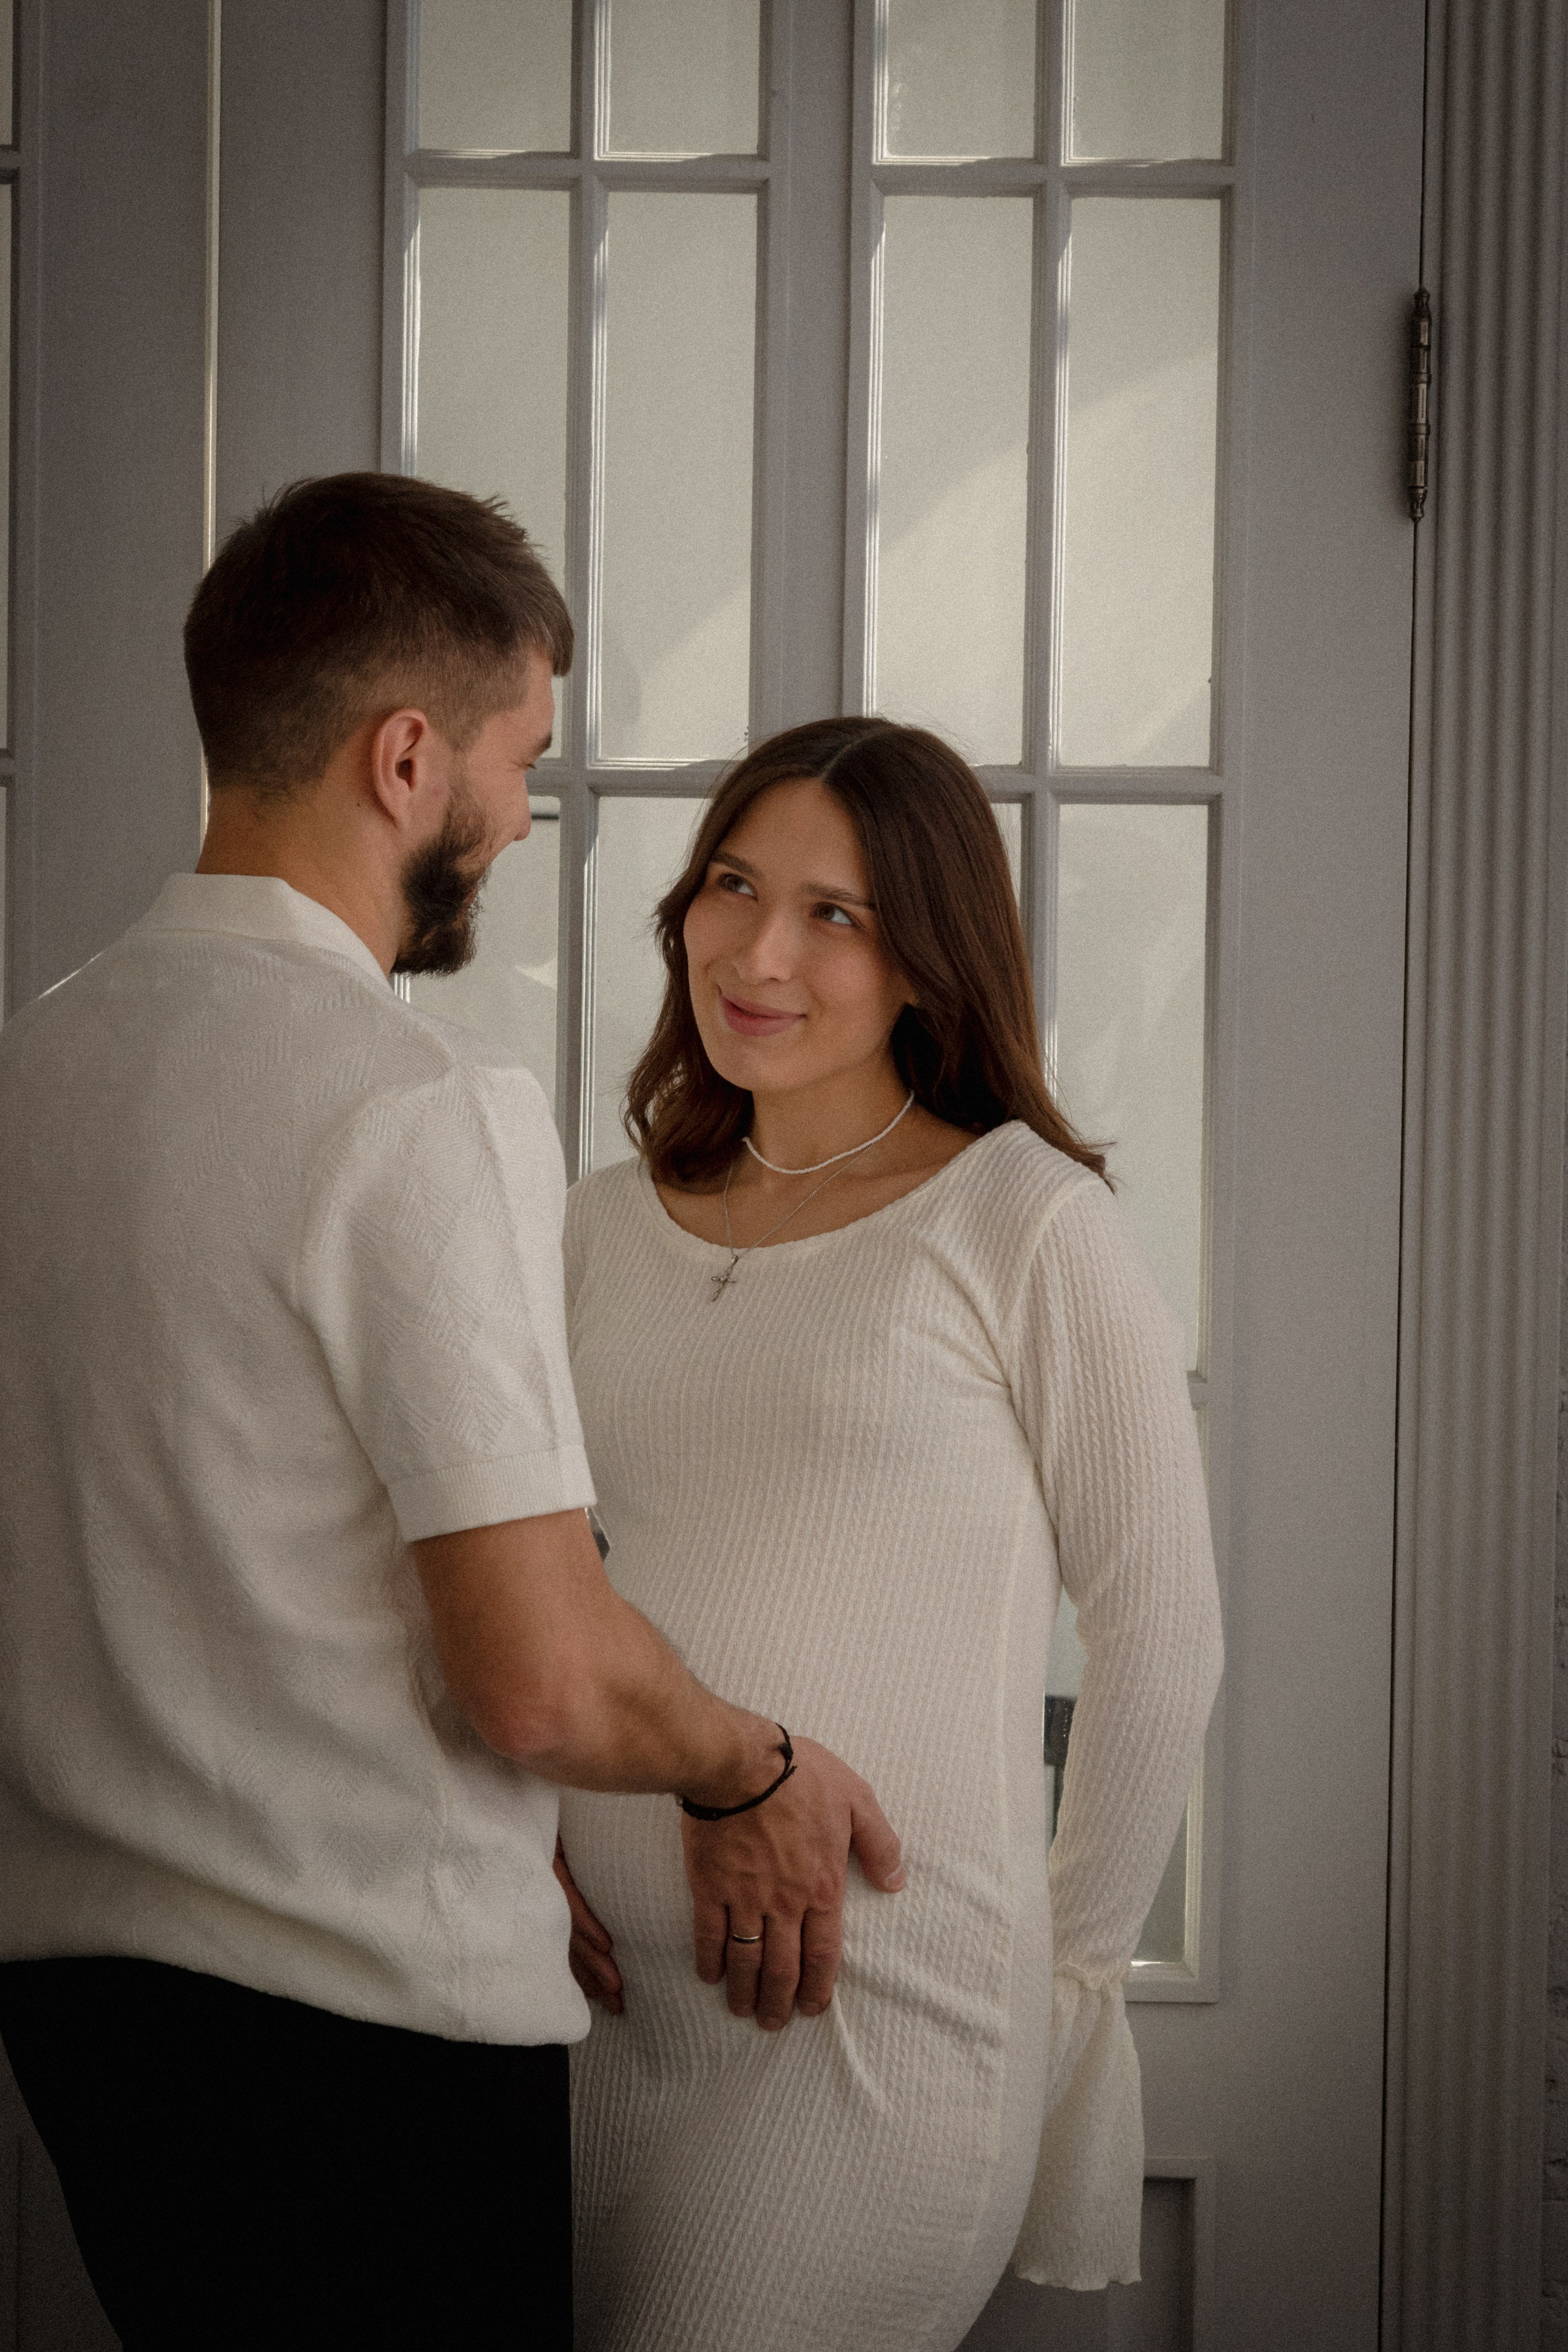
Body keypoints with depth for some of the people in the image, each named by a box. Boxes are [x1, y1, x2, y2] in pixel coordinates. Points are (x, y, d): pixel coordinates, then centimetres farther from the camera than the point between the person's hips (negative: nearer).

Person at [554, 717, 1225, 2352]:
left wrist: (1072, 1963, 4)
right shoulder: (607, 1230, 10)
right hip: (601, 1990, 5)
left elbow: (1161, 1634, -1)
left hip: (885, 2015, -5)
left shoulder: (1025, 1222, -5)